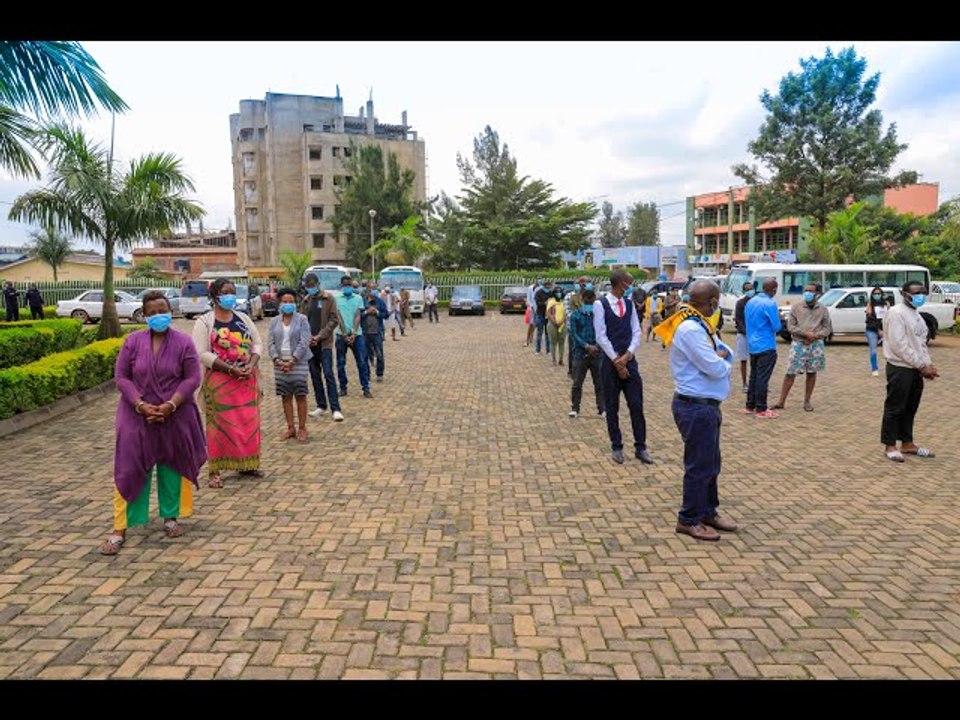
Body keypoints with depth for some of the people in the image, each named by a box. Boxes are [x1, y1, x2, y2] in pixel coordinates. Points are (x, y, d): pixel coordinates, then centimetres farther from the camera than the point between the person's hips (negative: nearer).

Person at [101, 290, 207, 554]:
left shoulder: (183, 342, -4)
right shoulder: (133, 341, -1)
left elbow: (193, 378, -6)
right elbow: (121, 377, -1)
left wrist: (171, 405, -18)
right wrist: (141, 405, -14)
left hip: (175, 416, 0)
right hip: (137, 416, 1)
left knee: (171, 467, 10)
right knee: (129, 469, 0)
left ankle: (171, 518, 27)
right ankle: (120, 529, 7)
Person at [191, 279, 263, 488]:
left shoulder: (243, 318, 11)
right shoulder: (204, 322, -4)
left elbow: (257, 343, 11)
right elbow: (202, 354, -12)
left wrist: (251, 365, -9)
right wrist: (231, 369, -19)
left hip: (248, 379, 5)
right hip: (219, 380, -5)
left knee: (249, 422, 8)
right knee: (220, 424, -3)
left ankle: (247, 464, 21)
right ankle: (215, 471, 4)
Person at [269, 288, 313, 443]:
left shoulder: (302, 319, -2)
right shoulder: (274, 321, 9)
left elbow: (304, 342, -10)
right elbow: (271, 343, 5)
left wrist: (292, 361, -15)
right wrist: (277, 360, -10)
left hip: (299, 363, -3)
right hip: (280, 364, 4)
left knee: (300, 396, 0)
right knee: (286, 397, 8)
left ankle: (302, 429, 9)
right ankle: (290, 428, 17)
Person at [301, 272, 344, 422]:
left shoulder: (329, 298, -1)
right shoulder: (305, 300, 11)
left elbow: (334, 320, -7)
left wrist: (320, 336, -14)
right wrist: (307, 337, -7)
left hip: (325, 343, -5)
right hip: (310, 343, 5)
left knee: (328, 374, -10)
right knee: (315, 375, 8)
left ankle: (336, 409, -9)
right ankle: (321, 406, 18)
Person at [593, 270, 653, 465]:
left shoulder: (629, 304, 8)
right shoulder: (600, 304, -7)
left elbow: (636, 333, 5)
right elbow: (601, 336, -10)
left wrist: (626, 356, -9)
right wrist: (616, 361, -11)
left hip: (629, 361, 4)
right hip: (610, 362, -3)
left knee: (637, 405, 2)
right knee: (612, 407, 6)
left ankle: (640, 447, 12)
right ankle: (617, 447, 19)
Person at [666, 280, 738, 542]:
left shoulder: (700, 325, 11)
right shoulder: (690, 329, -22)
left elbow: (726, 352, 14)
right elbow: (715, 368, -23)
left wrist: (721, 354, -8)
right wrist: (724, 361, -1)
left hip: (706, 405, 10)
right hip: (696, 407, -10)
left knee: (710, 463, 20)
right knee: (699, 466, 0)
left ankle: (708, 512, 34)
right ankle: (689, 520, 14)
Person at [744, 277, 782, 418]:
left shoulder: (751, 302, 8)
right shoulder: (770, 304, -16)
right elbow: (776, 327, -13)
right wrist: (778, 317, 5)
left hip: (752, 346, 8)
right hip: (766, 347, -8)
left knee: (753, 376, 14)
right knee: (762, 378, -4)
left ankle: (750, 406, 19)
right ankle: (761, 409, 1)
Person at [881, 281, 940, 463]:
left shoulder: (916, 315, 15)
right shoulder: (896, 313, -14)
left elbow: (921, 343, 16)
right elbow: (899, 345, -20)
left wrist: (928, 365, 1)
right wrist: (922, 366, -17)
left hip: (916, 369, 9)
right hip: (900, 368, -9)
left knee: (910, 408, 14)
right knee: (895, 408, 0)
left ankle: (907, 443, 25)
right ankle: (890, 445, 8)